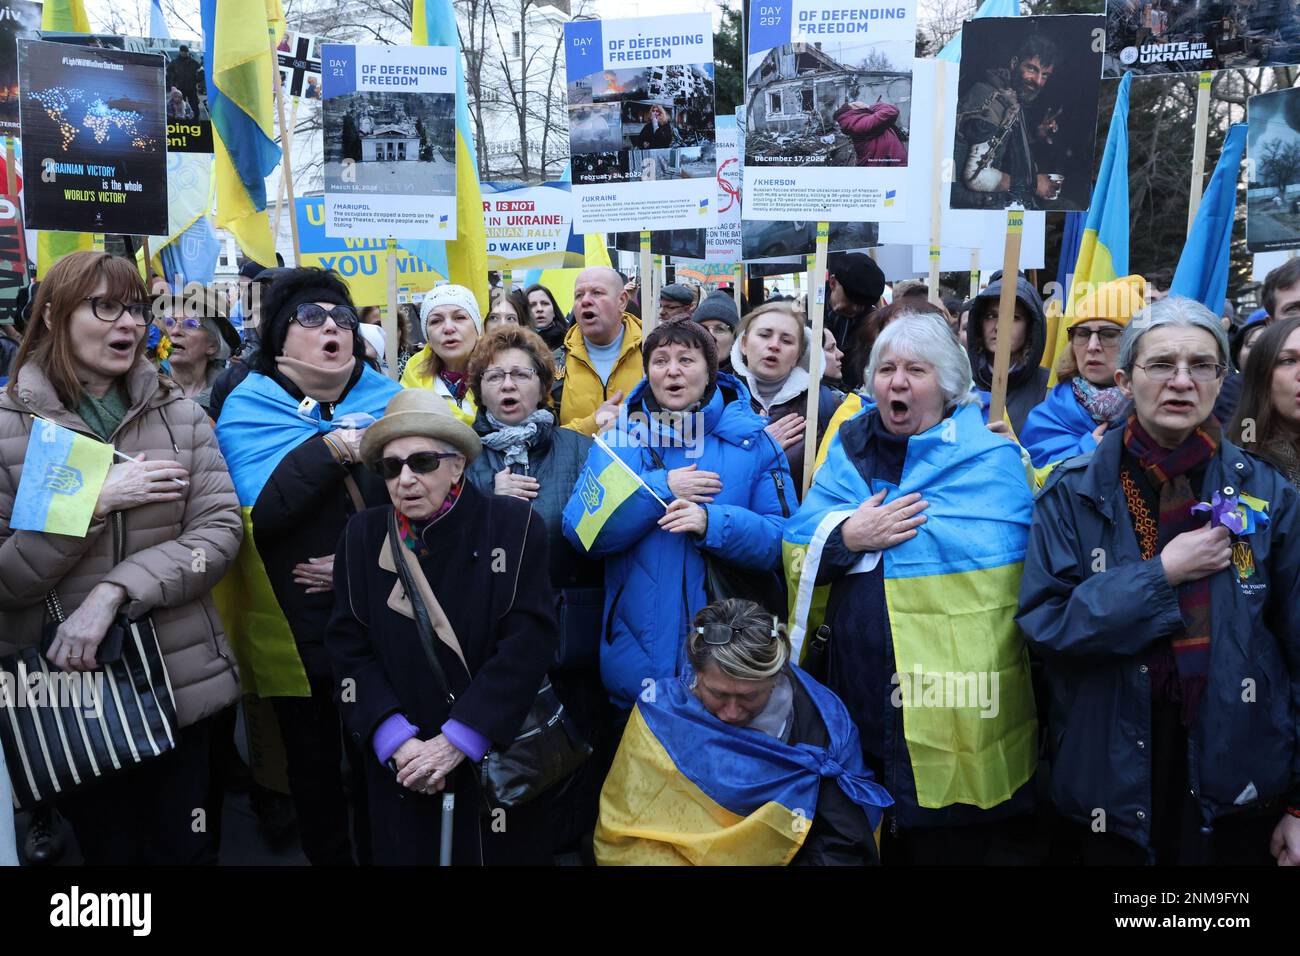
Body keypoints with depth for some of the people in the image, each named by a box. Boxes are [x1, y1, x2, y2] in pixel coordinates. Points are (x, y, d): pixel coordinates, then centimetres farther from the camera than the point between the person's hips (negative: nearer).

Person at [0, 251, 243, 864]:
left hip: (183, 684, 2)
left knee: (188, 849, 14)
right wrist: (95, 503, -20)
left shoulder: (179, 414, 1)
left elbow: (220, 531, -8)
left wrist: (113, 592, -19)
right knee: (106, 850, 15)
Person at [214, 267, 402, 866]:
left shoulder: (386, 401, 1)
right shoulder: (249, 409, -3)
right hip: (298, 629, -1)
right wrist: (331, 448, -23)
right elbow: (254, 513, -18)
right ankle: (327, 855, 38)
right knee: (314, 763, 15)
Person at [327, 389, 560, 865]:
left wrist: (458, 740, -17)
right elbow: (349, 648, -1)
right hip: (401, 771, 2)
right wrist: (396, 741, -13)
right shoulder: (363, 535, 1)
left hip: (497, 761, -2)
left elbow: (529, 640, -14)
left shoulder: (513, 524, -8)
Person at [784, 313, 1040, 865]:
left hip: (956, 705, -4)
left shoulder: (988, 457, -3)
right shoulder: (850, 449, 9)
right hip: (857, 699, 4)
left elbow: (985, 553, -19)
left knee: (952, 844, 12)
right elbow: (796, 554, 3)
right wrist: (845, 535, -15)